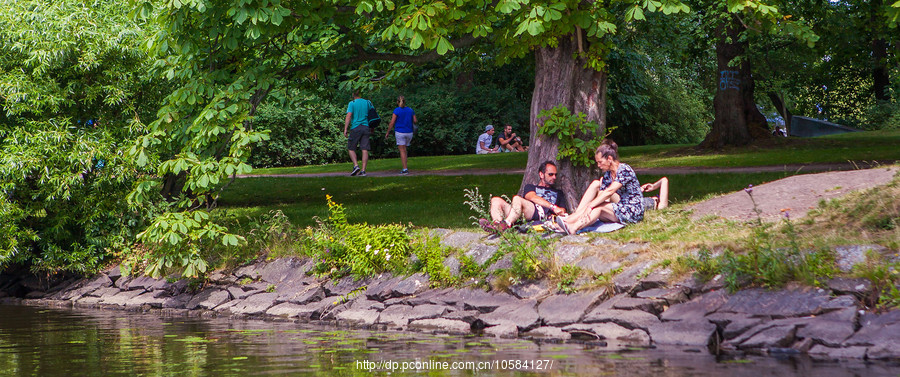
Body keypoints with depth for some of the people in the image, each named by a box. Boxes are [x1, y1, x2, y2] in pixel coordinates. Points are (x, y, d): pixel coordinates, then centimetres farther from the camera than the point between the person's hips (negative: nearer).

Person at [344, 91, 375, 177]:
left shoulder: (352, 103, -4)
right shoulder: (367, 103, 8)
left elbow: (348, 116, -13)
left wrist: (345, 129, -13)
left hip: (355, 128, -3)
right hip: (365, 127, 3)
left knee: (351, 148, 9)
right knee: (365, 149, 0)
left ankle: (356, 166, -8)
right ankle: (363, 170, -4)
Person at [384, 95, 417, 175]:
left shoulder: (397, 111, -7)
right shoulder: (410, 110, 5)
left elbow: (392, 123, -9)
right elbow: (415, 121, 8)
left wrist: (387, 133, -1)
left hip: (400, 132, -4)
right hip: (409, 132, 4)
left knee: (402, 151, -4)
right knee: (404, 150, 16)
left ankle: (405, 169, -11)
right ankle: (405, 168, 12)